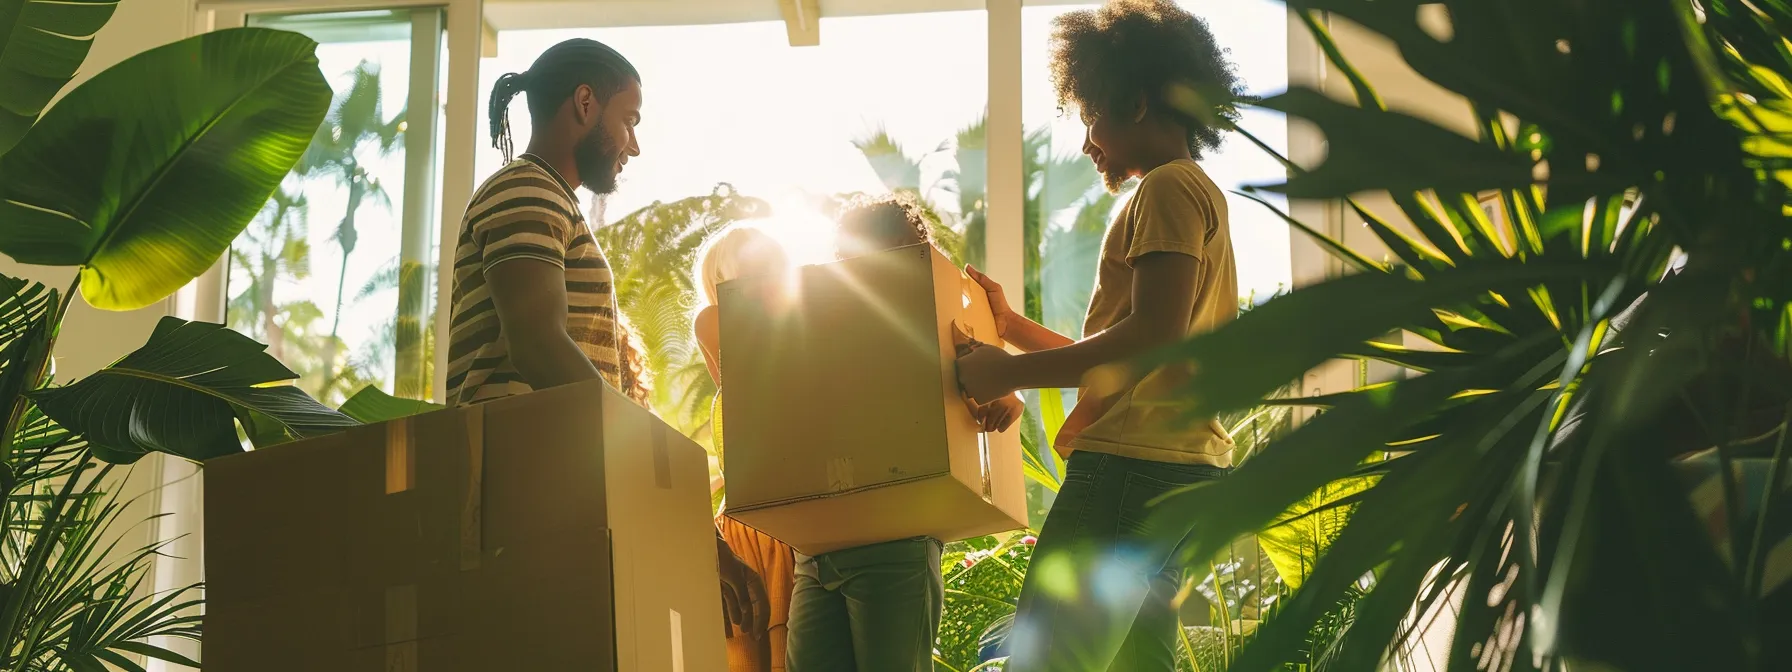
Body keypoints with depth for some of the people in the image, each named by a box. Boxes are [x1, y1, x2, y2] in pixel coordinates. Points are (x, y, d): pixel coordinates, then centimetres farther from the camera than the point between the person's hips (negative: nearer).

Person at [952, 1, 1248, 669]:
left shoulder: (1170, 188, -4)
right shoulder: (1198, 195, 27)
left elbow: (1154, 336, -19)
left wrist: (1009, 372, -14)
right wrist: (1012, 327, 25)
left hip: (1133, 466, -11)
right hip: (1176, 470, 11)